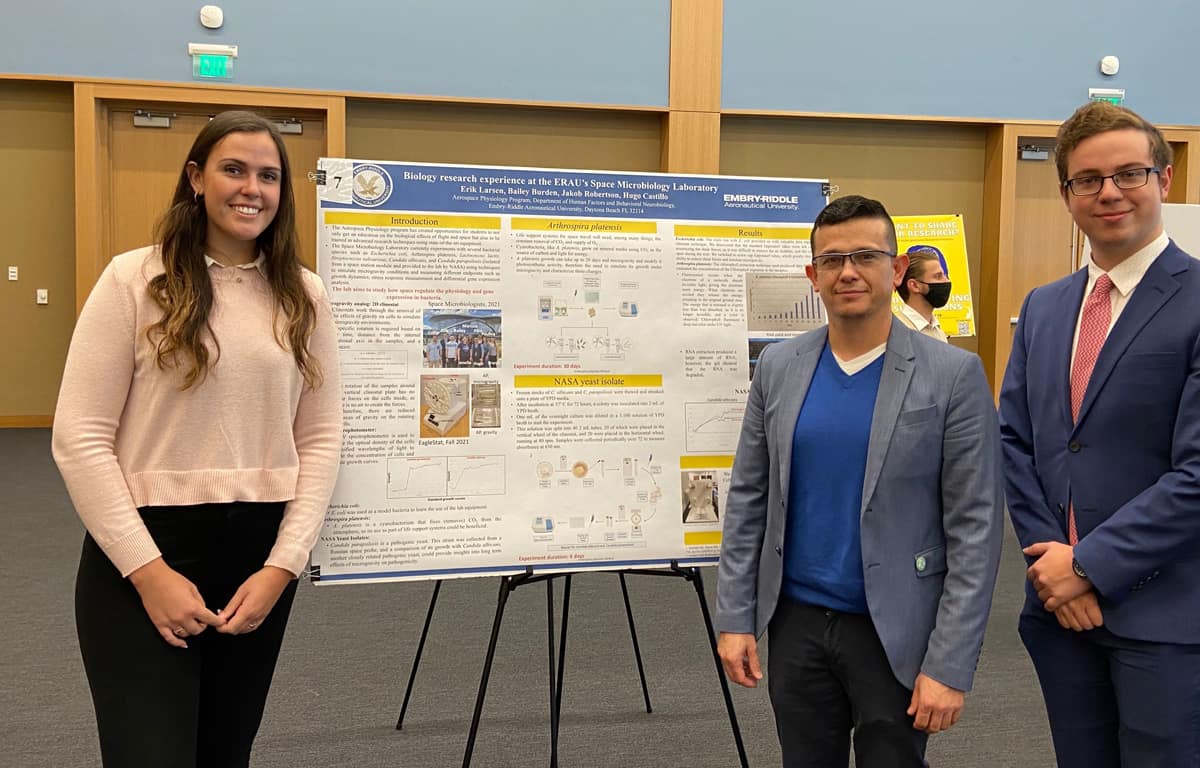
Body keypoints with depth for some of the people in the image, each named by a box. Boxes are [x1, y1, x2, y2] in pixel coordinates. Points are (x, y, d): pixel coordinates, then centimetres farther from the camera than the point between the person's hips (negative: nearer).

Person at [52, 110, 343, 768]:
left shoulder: (303, 295, 5)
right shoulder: (134, 279, -5)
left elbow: (321, 438, 4)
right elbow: (79, 439, -8)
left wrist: (282, 566, -6)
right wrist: (148, 571, -13)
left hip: (260, 555, 4)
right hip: (143, 552, -3)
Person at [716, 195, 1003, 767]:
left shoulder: (953, 375, -9)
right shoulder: (778, 366, 2)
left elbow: (976, 526, -10)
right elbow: (747, 499, 6)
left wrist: (950, 664, -13)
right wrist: (735, 616, 1)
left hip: (896, 632, -3)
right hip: (796, 621, 3)